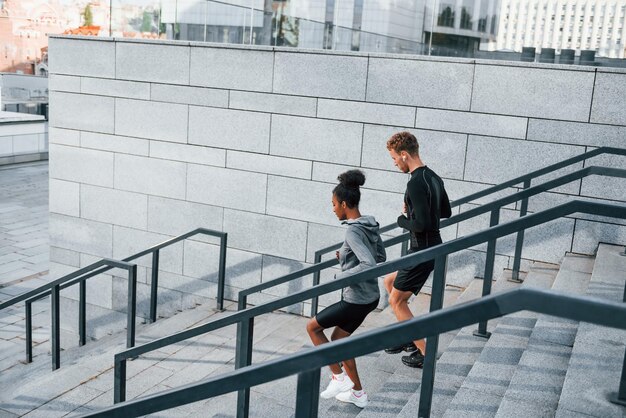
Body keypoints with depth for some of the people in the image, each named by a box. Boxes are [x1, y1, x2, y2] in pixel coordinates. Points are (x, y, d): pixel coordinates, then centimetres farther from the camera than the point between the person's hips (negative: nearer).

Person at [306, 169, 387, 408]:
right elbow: (381, 257, 16)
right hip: (370, 297, 9)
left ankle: (338, 377, 14)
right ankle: (357, 393, 30)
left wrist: (340, 277, -21)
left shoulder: (353, 231, -22)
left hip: (357, 300, -9)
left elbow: (370, 265, -32)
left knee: (313, 327, 8)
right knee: (338, 338, 22)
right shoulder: (370, 225, 5)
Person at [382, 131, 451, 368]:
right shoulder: (433, 178, 8)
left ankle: (425, 353, 9)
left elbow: (421, 224, -27)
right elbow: (446, 212, 19)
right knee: (389, 282, 23)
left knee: (396, 301, 3)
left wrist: (402, 220, -7)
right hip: (433, 247, 10)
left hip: (423, 251, -10)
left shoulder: (416, 183, -22)